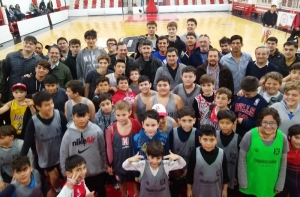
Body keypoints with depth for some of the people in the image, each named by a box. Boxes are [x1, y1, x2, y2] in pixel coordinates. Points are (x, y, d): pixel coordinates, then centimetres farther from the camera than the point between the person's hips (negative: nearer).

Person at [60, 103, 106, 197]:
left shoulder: (97, 130, -14)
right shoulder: (68, 133, -12)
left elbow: (103, 150, -4)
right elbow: (63, 155, -3)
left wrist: (104, 166, 2)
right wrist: (65, 173, 1)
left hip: (97, 172, 0)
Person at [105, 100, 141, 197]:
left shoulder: (136, 124, -18)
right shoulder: (111, 129, -16)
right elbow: (109, 148, -6)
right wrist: (109, 164, 1)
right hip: (119, 162, 1)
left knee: (136, 180, 23)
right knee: (122, 182, 24)